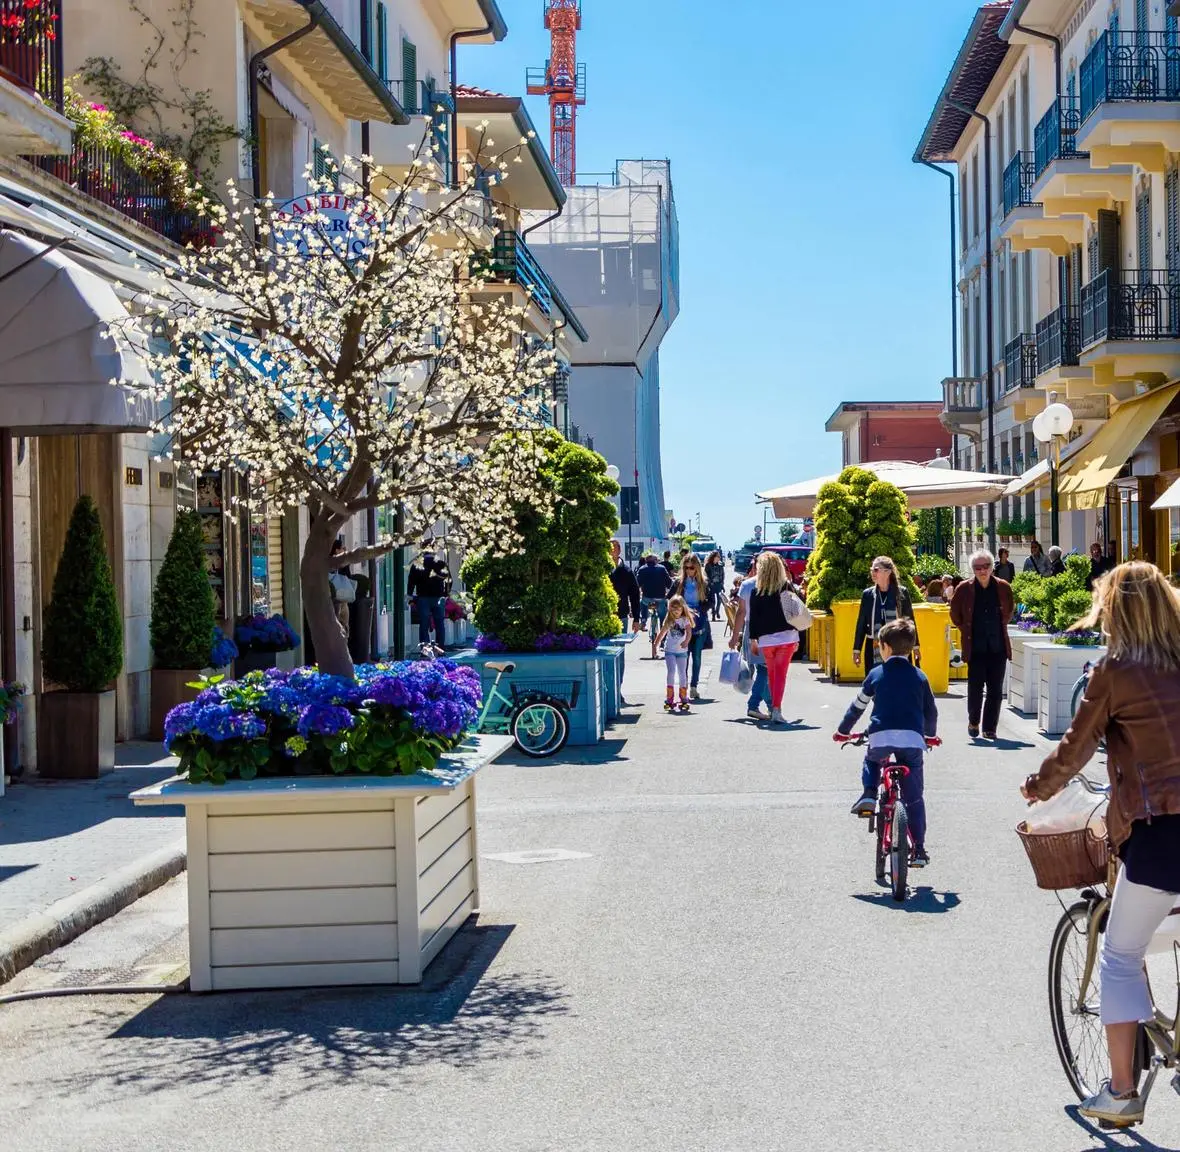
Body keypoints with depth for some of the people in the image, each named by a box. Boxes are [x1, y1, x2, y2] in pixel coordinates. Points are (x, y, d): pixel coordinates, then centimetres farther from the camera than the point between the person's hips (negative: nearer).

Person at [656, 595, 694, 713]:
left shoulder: (685, 620, -2)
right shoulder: (669, 621, 3)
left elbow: (689, 632, -16)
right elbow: (662, 633, 7)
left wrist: (686, 641, -35)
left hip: (682, 650, 0)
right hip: (670, 650, 0)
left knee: (682, 673, 4)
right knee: (671, 673, -8)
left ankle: (684, 698, 13)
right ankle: (669, 699, -8)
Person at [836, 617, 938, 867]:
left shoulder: (876, 674, 10)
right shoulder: (919, 677, 13)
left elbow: (858, 706, 19)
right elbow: (931, 711, 22)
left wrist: (843, 731, 34)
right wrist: (931, 734, 42)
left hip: (881, 736, -1)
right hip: (912, 738, 1)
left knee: (871, 761, 34)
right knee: (914, 798, 9)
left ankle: (869, 795, 8)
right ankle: (919, 849, 7)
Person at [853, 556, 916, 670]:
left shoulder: (902, 593, -2)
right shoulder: (867, 594, 3)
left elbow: (909, 620, 4)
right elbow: (861, 623, 7)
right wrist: (857, 649, 6)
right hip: (873, 648, 2)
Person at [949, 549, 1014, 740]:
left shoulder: (1003, 587, 2)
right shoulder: (964, 588, -3)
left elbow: (1010, 610, 19)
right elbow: (955, 614, 11)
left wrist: (1001, 626, 13)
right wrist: (966, 630, 8)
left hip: (998, 646, 2)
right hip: (975, 647, -2)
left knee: (995, 689, 3)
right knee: (975, 687, -3)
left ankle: (989, 728, 11)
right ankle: (973, 722, 19)